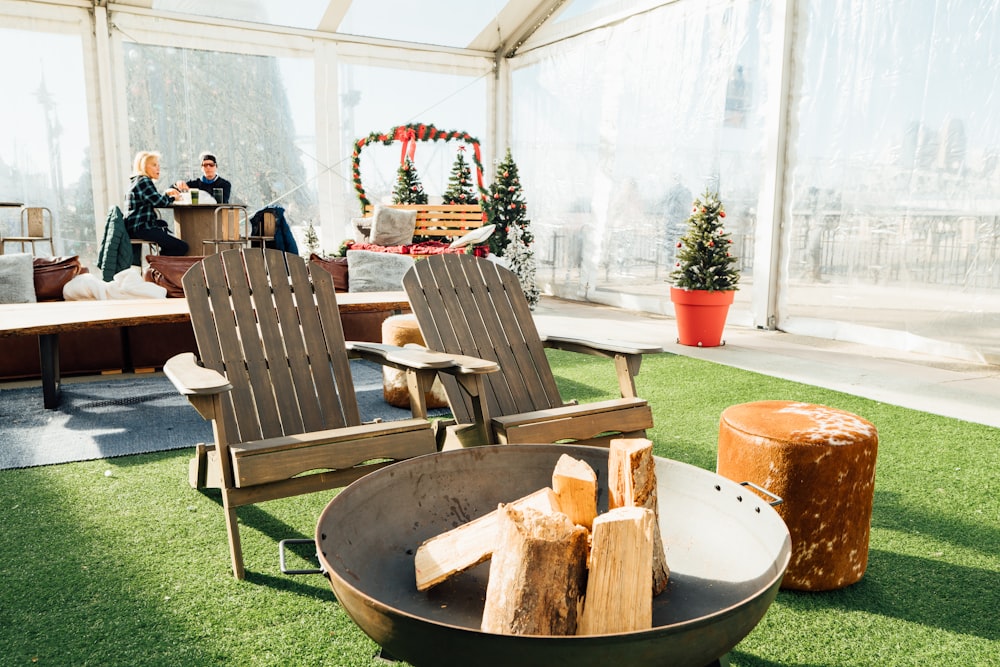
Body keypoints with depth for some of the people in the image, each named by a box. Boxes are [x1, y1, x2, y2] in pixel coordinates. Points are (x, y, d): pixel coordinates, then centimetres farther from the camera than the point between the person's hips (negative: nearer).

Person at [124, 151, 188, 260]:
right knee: (182, 247, -16)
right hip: (140, 228, -11)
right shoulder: (144, 181, -11)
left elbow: (154, 201, 27)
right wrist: (171, 198, 2)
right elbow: (159, 202, -17)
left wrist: (166, 194, 13)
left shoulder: (138, 181, 21)